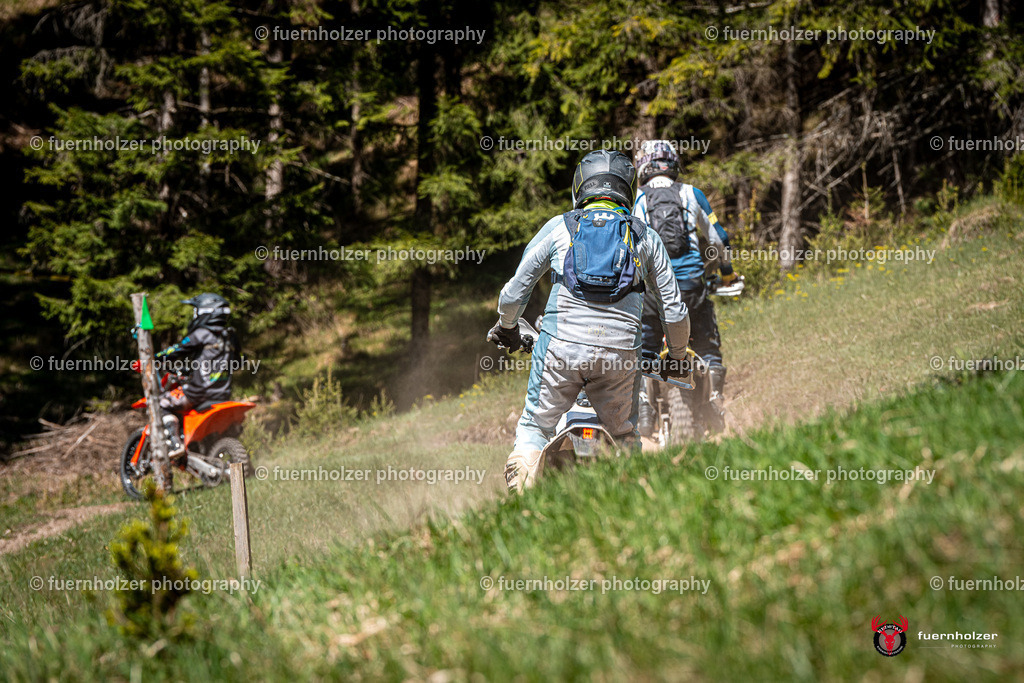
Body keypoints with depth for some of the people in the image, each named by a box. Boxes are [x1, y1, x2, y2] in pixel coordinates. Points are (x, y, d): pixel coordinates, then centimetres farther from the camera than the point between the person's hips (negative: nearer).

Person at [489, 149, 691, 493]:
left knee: (534, 426, 13)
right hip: (620, 351, 1)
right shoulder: (646, 237, 14)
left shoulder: (558, 227, 12)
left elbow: (514, 293, 14)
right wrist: (677, 358, 32)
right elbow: (674, 310, 15)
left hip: (561, 345, -1)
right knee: (623, 438, 20)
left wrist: (506, 327, 34)